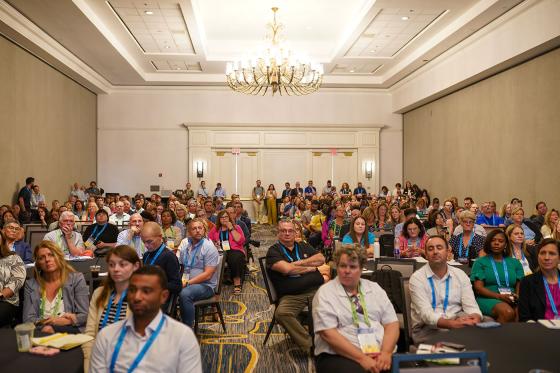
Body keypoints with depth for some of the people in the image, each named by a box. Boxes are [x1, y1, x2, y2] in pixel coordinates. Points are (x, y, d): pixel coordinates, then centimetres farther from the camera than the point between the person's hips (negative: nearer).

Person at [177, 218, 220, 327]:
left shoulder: (209, 247, -9)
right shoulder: (185, 242, 10)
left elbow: (207, 275, -14)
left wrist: (187, 282, -19)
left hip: (205, 285, -5)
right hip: (185, 281, 5)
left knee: (184, 293, -33)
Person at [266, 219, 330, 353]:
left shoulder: (303, 246, 23)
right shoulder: (274, 251, 8)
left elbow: (321, 258, 9)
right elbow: (286, 269, -9)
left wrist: (299, 263, -4)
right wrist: (313, 268, 1)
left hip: (316, 289, 4)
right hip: (291, 296, -3)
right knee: (281, 313, -33)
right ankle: (309, 345, -21)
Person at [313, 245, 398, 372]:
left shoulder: (375, 288, 13)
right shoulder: (325, 292, 0)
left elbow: (392, 323, 9)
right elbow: (328, 333, -9)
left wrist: (386, 353, -9)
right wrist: (361, 358, -15)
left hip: (379, 354, 4)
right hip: (340, 357, -3)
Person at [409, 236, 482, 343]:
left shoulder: (460, 275, 7)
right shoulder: (417, 278, -7)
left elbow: (471, 306, -2)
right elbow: (425, 313, -18)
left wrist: (475, 319, -27)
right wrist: (452, 324, -35)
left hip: (458, 325, 4)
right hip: (428, 329, -4)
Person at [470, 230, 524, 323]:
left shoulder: (515, 262, 22)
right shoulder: (480, 262, 10)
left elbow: (520, 285, 13)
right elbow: (478, 288, -1)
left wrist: (517, 297, -11)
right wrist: (500, 296, -16)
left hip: (512, 301, 3)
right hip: (487, 299, -3)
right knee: (508, 312, -34)